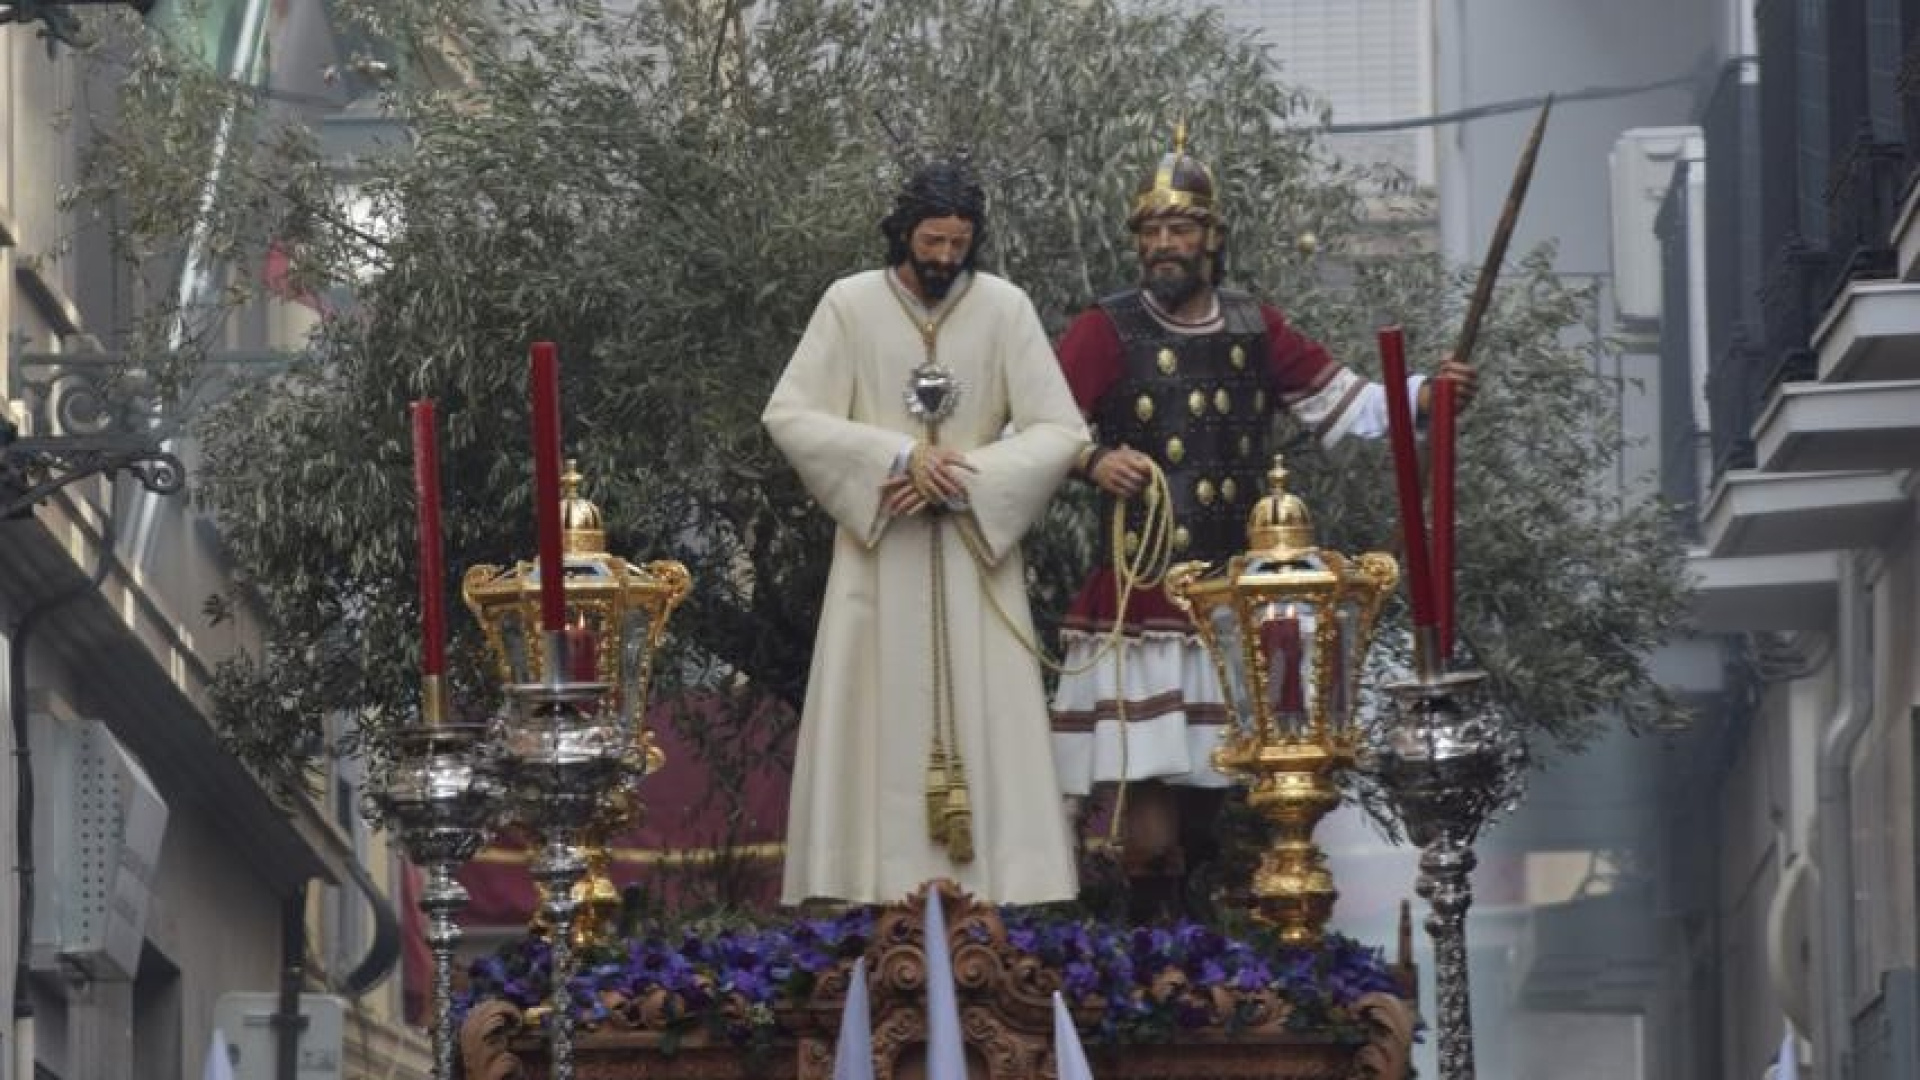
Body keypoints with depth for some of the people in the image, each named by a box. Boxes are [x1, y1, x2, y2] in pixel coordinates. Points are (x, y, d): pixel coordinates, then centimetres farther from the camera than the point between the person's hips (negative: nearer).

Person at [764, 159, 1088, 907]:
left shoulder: (1005, 309, 0)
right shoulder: (851, 304, -1)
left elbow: (1060, 431, -2)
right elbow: (789, 416, -5)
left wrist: (965, 480, -14)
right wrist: (898, 458, -15)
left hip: (976, 550, 0)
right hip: (876, 546, 0)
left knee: (983, 724, -4)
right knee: (879, 725, -4)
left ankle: (992, 889, -5)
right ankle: (876, 893, -5)